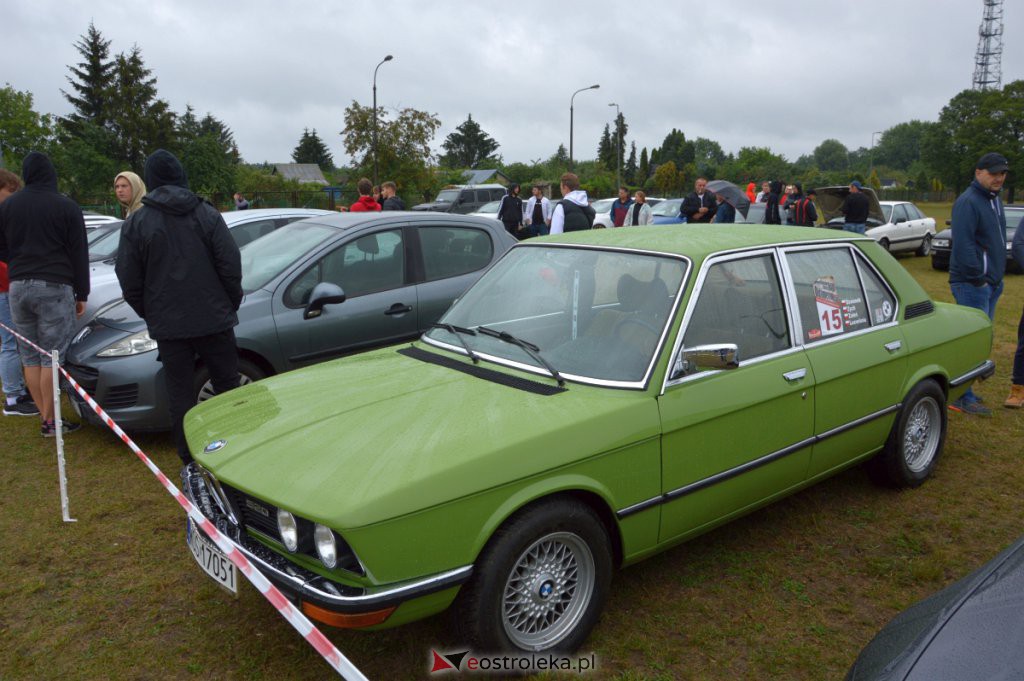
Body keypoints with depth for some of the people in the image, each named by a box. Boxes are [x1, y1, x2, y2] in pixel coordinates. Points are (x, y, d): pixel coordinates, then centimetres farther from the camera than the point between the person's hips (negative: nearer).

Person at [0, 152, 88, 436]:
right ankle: (50, 421, -1)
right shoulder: (66, 206, -2)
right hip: (54, 287, -4)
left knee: (30, 357, 10)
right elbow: (79, 254, -1)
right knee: (51, 357, -3)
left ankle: (45, 415, 12)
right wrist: (82, 295, 4)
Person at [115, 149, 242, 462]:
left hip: (167, 326, 0)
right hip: (214, 319, 0)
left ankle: (190, 462, 13)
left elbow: (129, 283, 0)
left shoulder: (136, 223, -1)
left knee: (180, 395, 8)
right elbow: (231, 266, -5)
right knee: (227, 388, 12)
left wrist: (151, 316, 13)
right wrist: (231, 305, 8)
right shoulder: (207, 214, -2)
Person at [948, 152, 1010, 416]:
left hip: (991, 283, 10)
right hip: (972, 285, -10)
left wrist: (997, 278, 17)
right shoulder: (968, 202, -15)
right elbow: (962, 244, -22)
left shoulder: (995, 200, 16)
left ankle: (963, 391, 23)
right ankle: (963, 398, -2)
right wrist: (978, 277, -20)